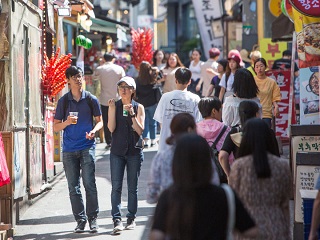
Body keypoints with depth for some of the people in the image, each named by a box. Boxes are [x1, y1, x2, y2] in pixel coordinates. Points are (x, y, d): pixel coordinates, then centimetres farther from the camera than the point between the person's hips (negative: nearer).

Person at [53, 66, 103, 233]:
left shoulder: (91, 99, 4)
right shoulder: (63, 101, 6)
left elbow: (100, 121, 10)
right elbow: (56, 127, 8)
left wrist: (94, 130, -11)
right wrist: (67, 122, -13)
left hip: (87, 147, -2)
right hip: (69, 149, 2)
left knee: (89, 183, -8)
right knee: (73, 187, 3)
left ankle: (92, 219, 1)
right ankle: (80, 220, 10)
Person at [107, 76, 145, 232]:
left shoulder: (138, 107, 2)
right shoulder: (114, 106, 4)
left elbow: (140, 130, -6)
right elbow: (111, 128, -6)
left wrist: (132, 114, -17)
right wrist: (112, 109, -14)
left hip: (134, 151, 0)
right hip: (117, 150, 0)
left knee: (132, 187, 6)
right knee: (116, 186, -9)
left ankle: (131, 218, 15)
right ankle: (117, 219, -13)